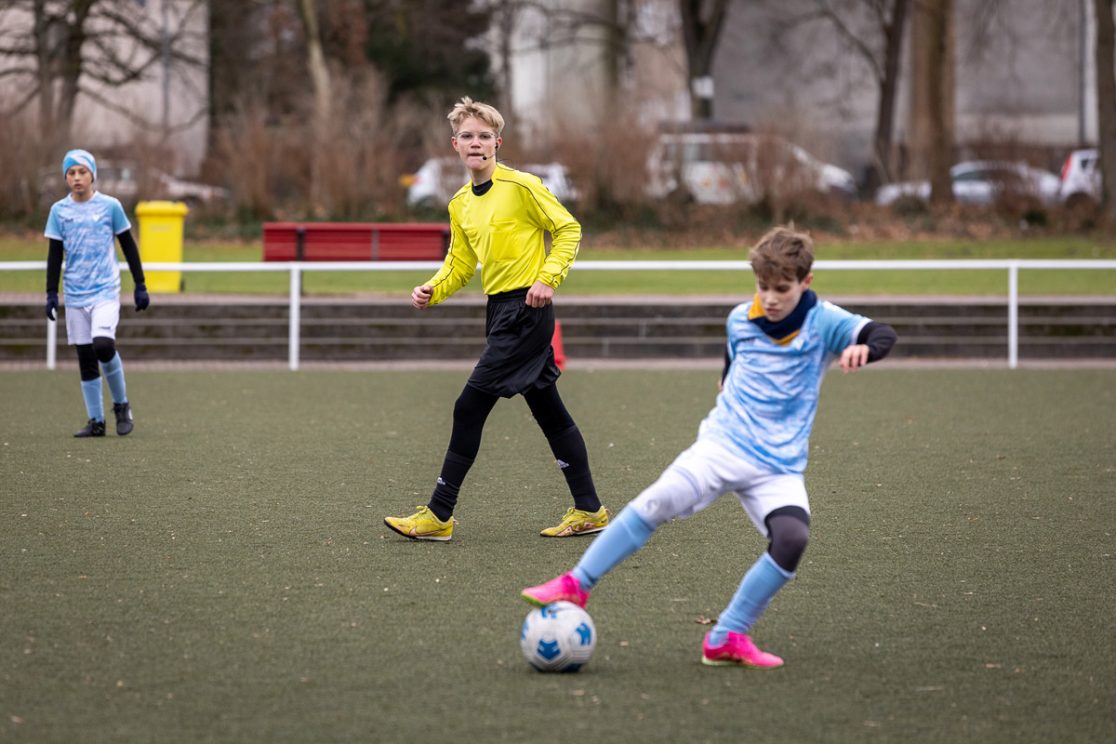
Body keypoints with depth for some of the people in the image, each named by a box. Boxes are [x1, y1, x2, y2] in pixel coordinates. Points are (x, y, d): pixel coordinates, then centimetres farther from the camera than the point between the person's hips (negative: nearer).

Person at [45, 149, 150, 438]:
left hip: (106, 291, -3)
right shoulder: (59, 210, 4)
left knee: (103, 345, -21)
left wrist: (140, 287, 5)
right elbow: (54, 254, 8)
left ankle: (121, 404, 0)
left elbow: (128, 246, 6)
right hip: (75, 295, 3)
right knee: (85, 358, 3)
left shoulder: (110, 206, -1)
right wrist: (51, 293, 3)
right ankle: (96, 421, 10)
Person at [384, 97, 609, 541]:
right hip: (499, 310, 8)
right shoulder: (460, 205, 12)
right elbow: (459, 267, 16)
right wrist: (432, 291, -3)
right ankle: (589, 511, 20)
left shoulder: (522, 186, -10)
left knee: (470, 407, -10)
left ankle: (439, 516, -6)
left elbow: (568, 229, -6)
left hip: (526, 309, -8)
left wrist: (548, 277, -17)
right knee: (549, 412, 12)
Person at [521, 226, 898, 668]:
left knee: (793, 537, -26)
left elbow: (883, 336, -21)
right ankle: (575, 585, -16)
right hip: (723, 445, 1)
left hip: (779, 466, -1)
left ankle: (727, 639, -15)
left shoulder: (823, 322, -5)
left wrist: (863, 348, -39)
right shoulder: (740, 320, 5)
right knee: (658, 502, -23)